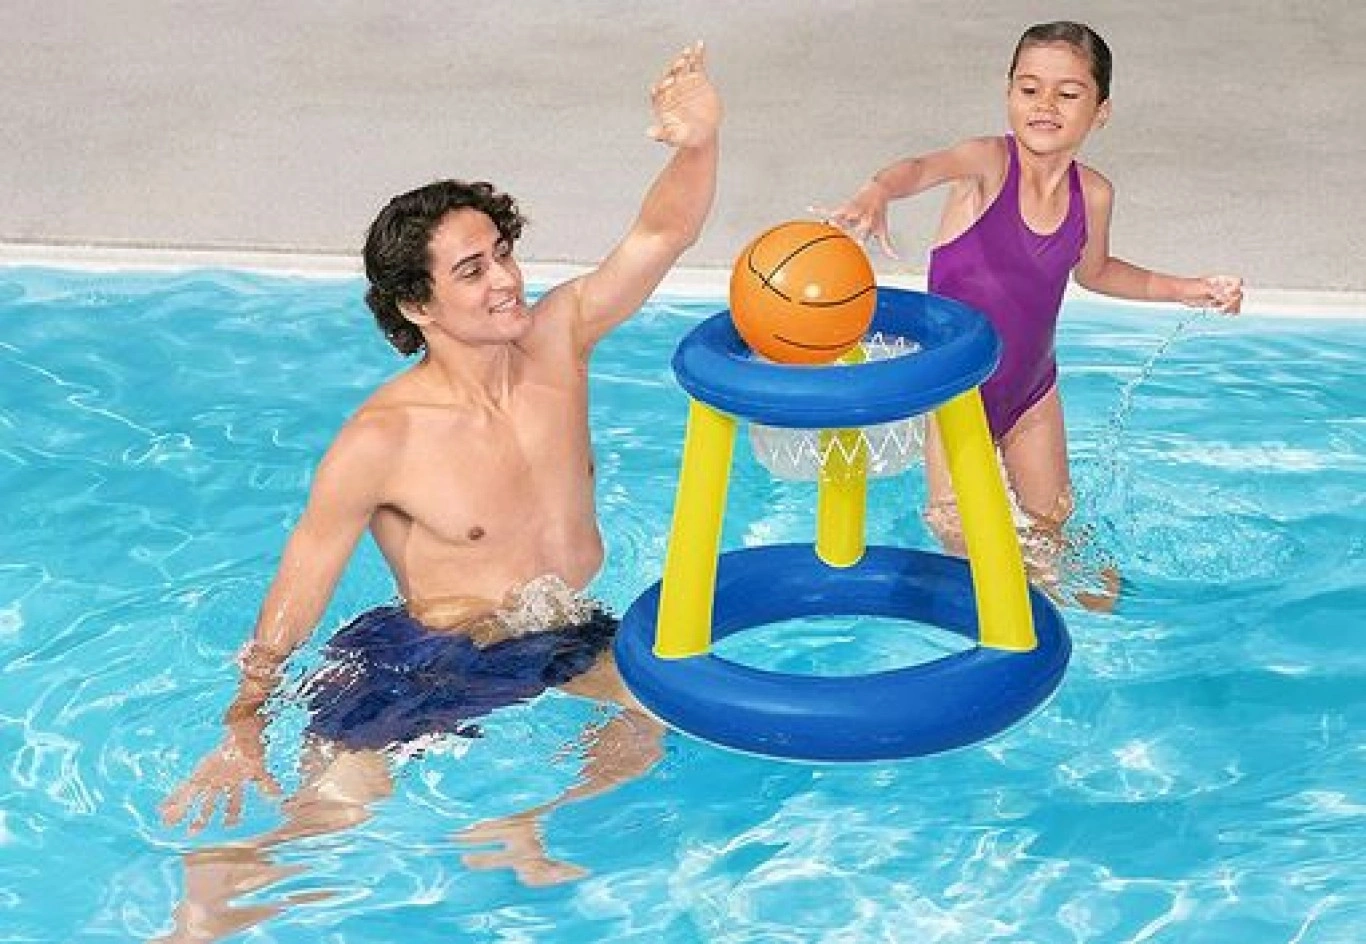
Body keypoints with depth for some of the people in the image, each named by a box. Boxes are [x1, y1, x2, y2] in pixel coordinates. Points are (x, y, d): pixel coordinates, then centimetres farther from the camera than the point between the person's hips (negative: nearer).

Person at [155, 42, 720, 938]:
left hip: (572, 632, 5)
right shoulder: (382, 442, -21)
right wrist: (243, 727, -19)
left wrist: (698, 144, -36)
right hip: (433, 657, -5)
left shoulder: (557, 339, -8)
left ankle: (517, 832, -1)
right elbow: (298, 589, -14)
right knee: (334, 804, -19)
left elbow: (662, 233, -15)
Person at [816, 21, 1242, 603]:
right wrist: (876, 194, -69)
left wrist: (1185, 290, 7)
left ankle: (1047, 578, 49)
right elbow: (923, 168, -47)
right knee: (956, 528, -6)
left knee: (1049, 522, 20)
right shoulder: (989, 162, -24)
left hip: (1032, 387, 4)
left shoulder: (1094, 194, -8)